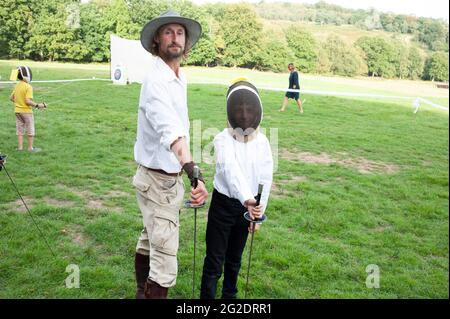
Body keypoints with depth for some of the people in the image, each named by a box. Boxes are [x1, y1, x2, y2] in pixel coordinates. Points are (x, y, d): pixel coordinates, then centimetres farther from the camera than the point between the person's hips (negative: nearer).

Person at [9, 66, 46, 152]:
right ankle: (30, 147, 12)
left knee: (20, 129, 15)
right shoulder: (28, 87, -19)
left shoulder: (16, 86, 3)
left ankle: (20, 147, 19)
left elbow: (11, 98, 10)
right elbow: (28, 101, -25)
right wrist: (37, 105, -17)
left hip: (17, 111, 7)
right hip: (26, 111, -6)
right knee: (30, 130, 7)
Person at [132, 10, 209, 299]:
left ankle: (143, 292, 43)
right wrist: (194, 173, -53)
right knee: (165, 258, -5)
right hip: (159, 180, -9)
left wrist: (187, 171, 15)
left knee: (150, 240, 24)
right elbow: (171, 131, -40)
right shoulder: (156, 80, -23)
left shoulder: (180, 77, 7)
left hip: (170, 176, 9)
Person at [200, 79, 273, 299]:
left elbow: (265, 180, -2)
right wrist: (247, 199, -50)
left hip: (248, 207, 4)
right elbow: (231, 171, -35)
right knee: (215, 260, 2)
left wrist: (259, 212, -6)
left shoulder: (262, 142, -4)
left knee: (234, 258, 20)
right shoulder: (223, 139, -17)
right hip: (223, 205, -4)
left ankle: (230, 295, 39)